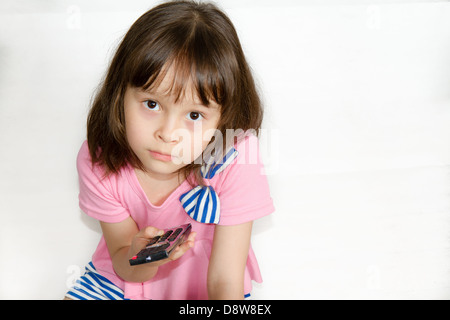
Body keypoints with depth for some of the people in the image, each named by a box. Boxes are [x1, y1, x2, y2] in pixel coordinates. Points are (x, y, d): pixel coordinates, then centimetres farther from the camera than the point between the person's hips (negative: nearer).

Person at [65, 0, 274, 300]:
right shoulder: (98, 162, -21)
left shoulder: (235, 166, -29)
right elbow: (122, 264, -13)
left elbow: (224, 282, -24)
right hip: (126, 278, 1)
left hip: (203, 288, 0)